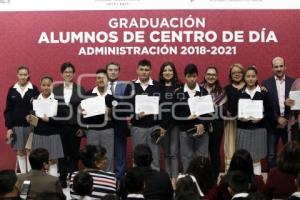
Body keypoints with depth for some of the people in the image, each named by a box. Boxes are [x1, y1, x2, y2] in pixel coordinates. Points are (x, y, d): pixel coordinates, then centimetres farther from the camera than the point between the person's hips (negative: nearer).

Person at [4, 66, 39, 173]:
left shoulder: (34, 89, -3)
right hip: (16, 126, 2)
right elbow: (8, 110, 5)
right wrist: (9, 127, 0)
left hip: (30, 125, -2)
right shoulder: (12, 90, 3)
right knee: (20, 152, 8)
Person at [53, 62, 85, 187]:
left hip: (75, 126, -1)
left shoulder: (80, 89, 2)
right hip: (60, 126, 1)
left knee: (74, 154, 5)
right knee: (62, 154, 6)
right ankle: (62, 179, 14)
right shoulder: (56, 89, 5)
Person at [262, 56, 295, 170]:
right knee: (271, 155, 4)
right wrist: (277, 119, -10)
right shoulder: (266, 83, -1)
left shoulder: (293, 82, 3)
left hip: (289, 123, 1)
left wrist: (286, 120, -7)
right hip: (273, 124, -1)